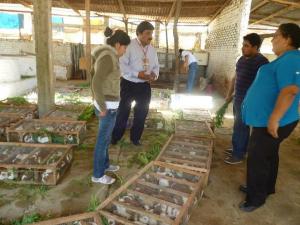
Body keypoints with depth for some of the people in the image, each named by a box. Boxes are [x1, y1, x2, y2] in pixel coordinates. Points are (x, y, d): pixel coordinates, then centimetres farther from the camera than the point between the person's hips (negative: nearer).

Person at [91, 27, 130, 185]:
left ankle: (104, 164, 41)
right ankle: (98, 174, 22)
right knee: (103, 140, 5)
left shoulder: (104, 56, 9)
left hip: (105, 102, 10)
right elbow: (96, 84, -27)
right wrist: (102, 108, -19)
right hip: (108, 106, -10)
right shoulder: (108, 58, -22)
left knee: (105, 136, 23)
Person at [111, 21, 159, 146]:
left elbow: (156, 66, 14)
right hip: (128, 85, -5)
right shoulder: (129, 46, -11)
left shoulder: (152, 49, 8)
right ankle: (115, 137, 26)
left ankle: (135, 138, 32)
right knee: (123, 111, 6)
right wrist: (137, 74, -25)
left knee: (141, 113, 13)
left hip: (144, 86, 6)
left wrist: (154, 74, -9)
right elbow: (121, 64, -18)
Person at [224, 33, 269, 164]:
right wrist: (229, 94, 20)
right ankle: (240, 150, 30)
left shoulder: (261, 61, -15)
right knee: (241, 126, 16)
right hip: (237, 99, 8)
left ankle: (238, 155, 12)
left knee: (240, 128, -2)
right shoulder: (241, 59, 10)